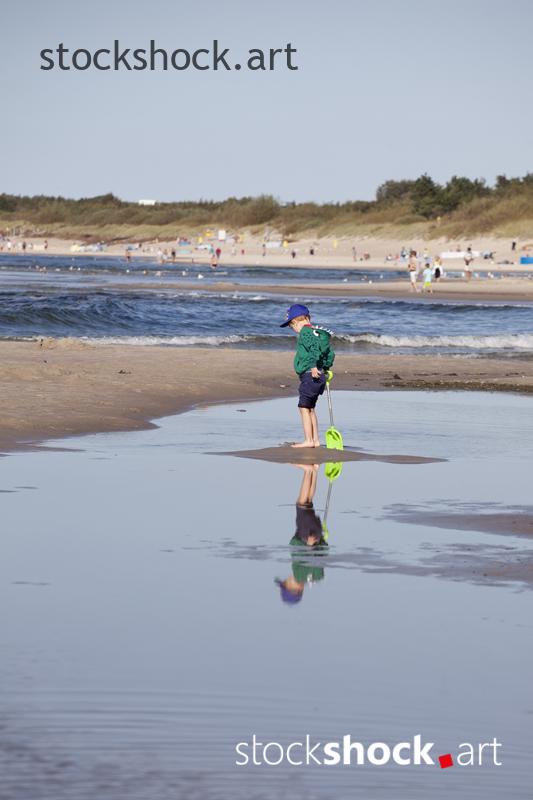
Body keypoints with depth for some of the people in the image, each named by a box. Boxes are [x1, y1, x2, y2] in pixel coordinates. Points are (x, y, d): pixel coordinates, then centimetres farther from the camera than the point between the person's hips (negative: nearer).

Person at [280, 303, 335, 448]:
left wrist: (314, 366, -32)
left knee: (304, 407, -7)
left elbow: (314, 347, -26)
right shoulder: (317, 332, 19)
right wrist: (325, 368, 29)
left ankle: (308, 440, -10)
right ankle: (315, 440, 17)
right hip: (319, 375, 10)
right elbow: (330, 353, 22)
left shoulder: (305, 332, -9)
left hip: (310, 375, -10)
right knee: (310, 408, 15)